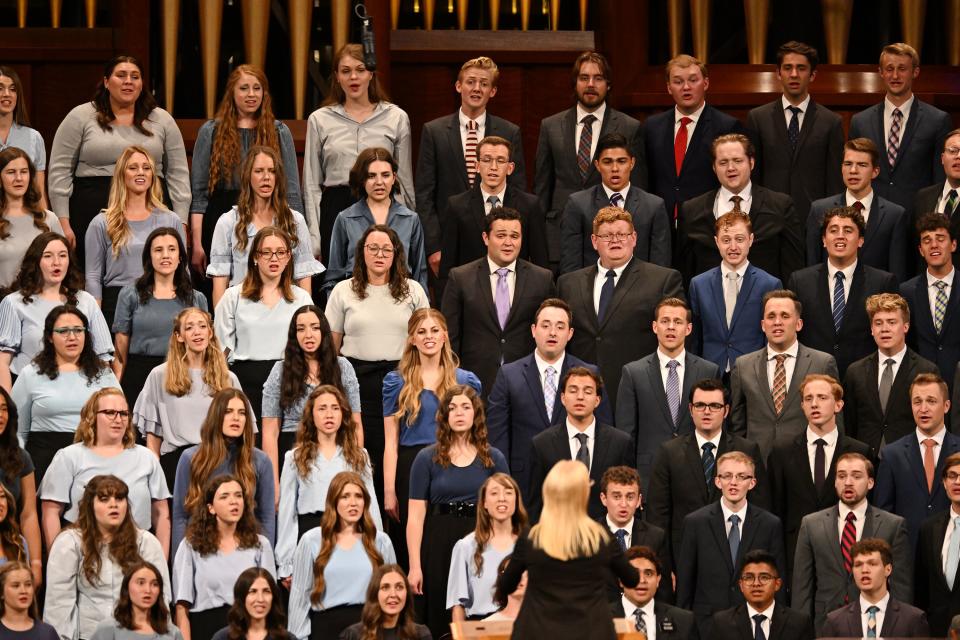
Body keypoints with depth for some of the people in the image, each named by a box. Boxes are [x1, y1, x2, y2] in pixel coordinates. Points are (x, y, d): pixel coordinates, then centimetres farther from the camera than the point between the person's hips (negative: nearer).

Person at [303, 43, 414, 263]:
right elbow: (311, 185, 8)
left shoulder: (397, 117, 7)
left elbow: (405, 179, 11)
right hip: (336, 212, 0)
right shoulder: (319, 119, 8)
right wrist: (314, 240, 2)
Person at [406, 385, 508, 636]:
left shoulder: (493, 458, 5)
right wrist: (415, 566, -8)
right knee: (440, 622, 4)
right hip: (440, 543, -1)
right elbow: (416, 516, -1)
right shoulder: (427, 458, 2)